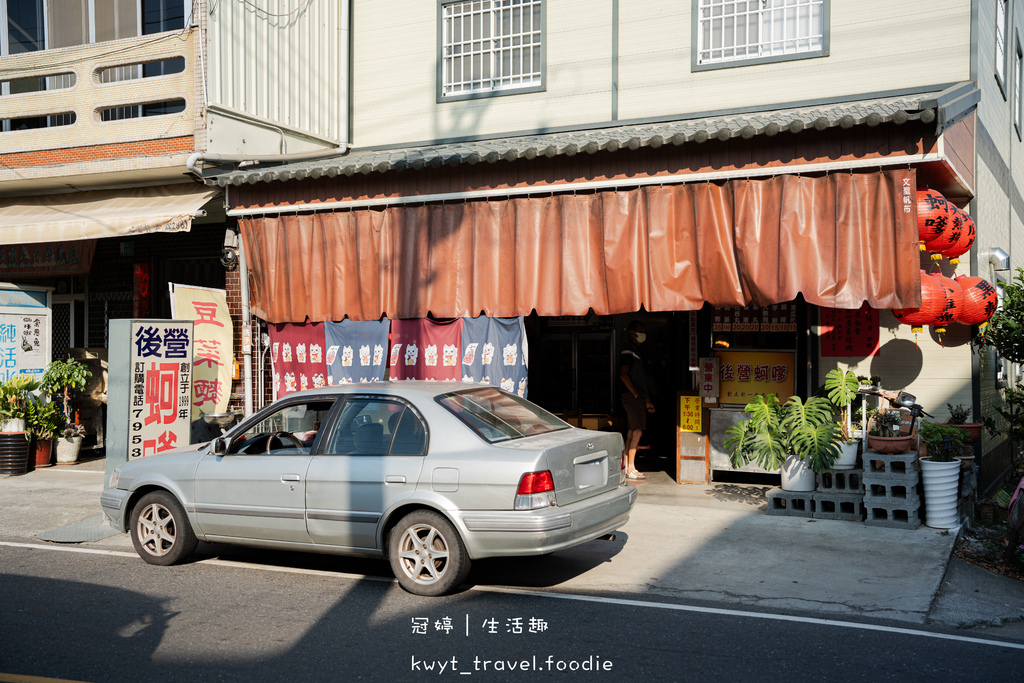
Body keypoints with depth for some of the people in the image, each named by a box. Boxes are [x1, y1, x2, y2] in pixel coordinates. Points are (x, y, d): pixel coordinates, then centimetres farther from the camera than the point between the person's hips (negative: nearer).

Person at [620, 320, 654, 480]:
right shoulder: (628, 351, -9)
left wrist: (647, 401, 21)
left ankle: (627, 467, 12)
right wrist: (636, 394, -17)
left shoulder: (637, 352, 21)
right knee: (637, 431, -12)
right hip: (631, 397, -10)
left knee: (631, 432, 9)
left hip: (638, 398, 10)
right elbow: (623, 375, -19)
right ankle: (631, 469, -12)